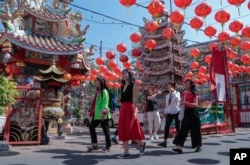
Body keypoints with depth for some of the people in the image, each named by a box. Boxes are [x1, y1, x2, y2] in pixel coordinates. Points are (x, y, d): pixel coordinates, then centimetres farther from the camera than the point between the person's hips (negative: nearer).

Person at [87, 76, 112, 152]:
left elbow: (105, 103, -16)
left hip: (102, 114, -9)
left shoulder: (104, 91, -9)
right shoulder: (97, 91, 16)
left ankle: (108, 146, 11)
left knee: (105, 130, 0)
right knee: (91, 127, 8)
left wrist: (103, 113, -22)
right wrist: (92, 112, 18)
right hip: (96, 114, 9)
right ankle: (94, 145, 17)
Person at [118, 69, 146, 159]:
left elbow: (134, 99, -11)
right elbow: (122, 99, 16)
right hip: (123, 109, 7)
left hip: (130, 108, -7)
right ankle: (126, 152, 11)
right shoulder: (122, 86, 17)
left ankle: (142, 144, 20)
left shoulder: (133, 85, -2)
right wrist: (120, 111, 12)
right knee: (123, 130, 4)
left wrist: (134, 111, -18)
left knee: (131, 129, -6)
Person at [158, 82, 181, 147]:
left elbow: (177, 98, -22)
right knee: (166, 127, -6)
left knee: (177, 127, 3)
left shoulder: (177, 93, 1)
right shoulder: (167, 95, 14)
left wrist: (173, 91, -16)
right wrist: (166, 112, 10)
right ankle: (165, 142, -6)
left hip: (176, 112, -4)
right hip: (169, 113, 4)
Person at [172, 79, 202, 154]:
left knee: (195, 130, 6)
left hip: (193, 113, -5)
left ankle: (198, 146, 26)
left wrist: (186, 102, -27)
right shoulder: (184, 93, 11)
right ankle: (180, 148, -7)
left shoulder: (194, 94, -6)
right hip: (186, 113, 5)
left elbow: (196, 104, -17)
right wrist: (181, 103, 1)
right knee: (183, 130, -3)